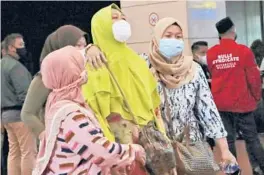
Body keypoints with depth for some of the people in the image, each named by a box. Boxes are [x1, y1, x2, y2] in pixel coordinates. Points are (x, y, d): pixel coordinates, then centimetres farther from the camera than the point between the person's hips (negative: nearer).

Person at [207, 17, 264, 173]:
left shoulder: (211, 53, 0)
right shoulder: (244, 50, -10)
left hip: (221, 102, 3)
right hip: (241, 101, -3)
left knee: (228, 139, 9)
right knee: (251, 138, 4)